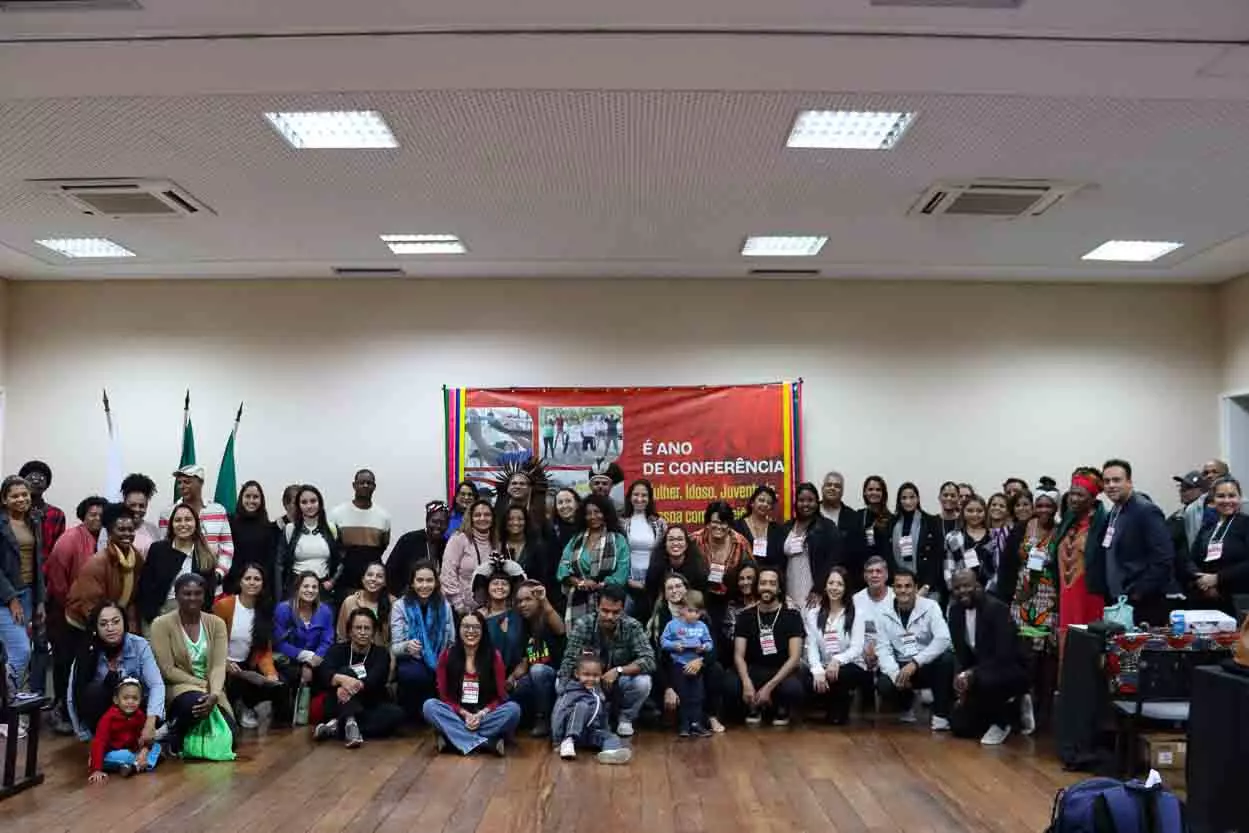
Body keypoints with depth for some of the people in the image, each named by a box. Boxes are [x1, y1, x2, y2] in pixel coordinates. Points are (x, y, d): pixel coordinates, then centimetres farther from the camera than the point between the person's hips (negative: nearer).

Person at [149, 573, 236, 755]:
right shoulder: (162, 624, -8)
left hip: (210, 693, 4)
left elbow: (219, 666, -7)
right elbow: (167, 671, -12)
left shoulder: (216, 623, 2)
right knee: (195, 702, -38)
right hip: (177, 688, -4)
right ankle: (176, 734, -4)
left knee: (226, 738, -16)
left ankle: (198, 731, 19)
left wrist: (214, 694, -27)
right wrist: (203, 684, -18)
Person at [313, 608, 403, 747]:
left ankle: (336, 728, -31)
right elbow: (322, 673, -21)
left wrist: (352, 687, -40)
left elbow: (374, 680, -20)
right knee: (346, 671, -23)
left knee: (397, 713, -28)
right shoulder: (338, 649, 0)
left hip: (369, 709, 1)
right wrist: (342, 679, -43)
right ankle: (349, 723, -42)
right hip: (339, 709, -1)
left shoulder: (381, 653, 0)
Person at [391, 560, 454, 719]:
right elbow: (395, 648, -8)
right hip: (411, 663, -3)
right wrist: (407, 646, -32)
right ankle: (410, 712, -5)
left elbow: (452, 643, 7)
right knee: (415, 675, -37)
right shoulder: (400, 606, -6)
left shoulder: (444, 605, 3)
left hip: (438, 664, 3)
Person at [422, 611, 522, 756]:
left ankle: (449, 737, -28)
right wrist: (464, 714, -16)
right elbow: (444, 695, -1)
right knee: (429, 706, -29)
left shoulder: (494, 656, -2)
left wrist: (481, 714, -20)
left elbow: (500, 696, -2)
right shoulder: (447, 655, -2)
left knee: (513, 709, -29)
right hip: (457, 715, 0)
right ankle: (489, 742, -34)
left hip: (486, 715, 0)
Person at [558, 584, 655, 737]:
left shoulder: (632, 626, -19)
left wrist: (618, 670, -38)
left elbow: (649, 661, -25)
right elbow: (569, 661, -23)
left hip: (620, 681, 0)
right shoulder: (583, 625, -19)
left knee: (643, 682, -31)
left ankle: (625, 718, 2)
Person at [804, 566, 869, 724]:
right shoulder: (813, 614, 6)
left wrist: (838, 660, -30)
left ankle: (841, 707, 1)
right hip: (824, 668, 2)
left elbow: (857, 648, -10)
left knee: (838, 677, -35)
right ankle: (833, 705, 6)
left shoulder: (855, 614, -2)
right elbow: (811, 646, -3)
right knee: (811, 682, -30)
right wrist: (818, 670, -22)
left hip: (850, 668, -2)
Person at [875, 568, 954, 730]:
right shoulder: (884, 614, -1)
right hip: (901, 666, 2)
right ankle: (907, 704, 10)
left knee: (946, 659, -34)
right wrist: (895, 673, -27)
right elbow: (883, 649, -7)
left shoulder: (930, 607, -9)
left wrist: (915, 663, -32)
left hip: (927, 665, -1)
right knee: (884, 685, -29)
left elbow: (943, 639, -23)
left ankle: (940, 714, -15)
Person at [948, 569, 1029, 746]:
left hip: (1011, 671, -7)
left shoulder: (997, 608, -23)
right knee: (959, 727, 2)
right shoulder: (955, 611, -1)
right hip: (978, 674, 7)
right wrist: (960, 676, -13)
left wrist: (972, 674, -36)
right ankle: (1007, 707, 23)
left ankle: (1002, 721, -9)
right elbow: (961, 652, 5)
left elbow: (1004, 655, -29)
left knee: (983, 681, -40)